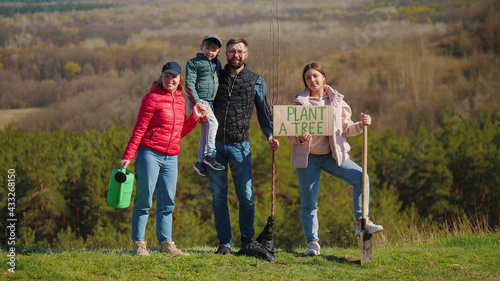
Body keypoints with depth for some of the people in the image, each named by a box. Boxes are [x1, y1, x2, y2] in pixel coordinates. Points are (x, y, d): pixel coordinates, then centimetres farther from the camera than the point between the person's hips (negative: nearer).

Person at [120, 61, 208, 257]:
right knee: (144, 200, -4)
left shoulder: (180, 100, 15)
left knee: (167, 202, 7)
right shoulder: (152, 98, -5)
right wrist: (128, 156, -12)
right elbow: (140, 129, -7)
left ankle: (165, 243, 13)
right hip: (150, 154, -6)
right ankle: (139, 244, 1)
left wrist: (195, 117, 6)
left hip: (171, 158, 6)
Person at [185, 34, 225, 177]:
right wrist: (196, 100, -19)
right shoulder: (194, 63, -4)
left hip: (212, 102, 7)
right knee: (212, 122, -26)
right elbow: (189, 83, -10)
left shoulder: (217, 63, 18)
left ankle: (200, 162, 19)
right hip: (200, 100, -7)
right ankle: (210, 155, -22)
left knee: (205, 133, 10)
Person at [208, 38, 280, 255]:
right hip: (215, 144, 1)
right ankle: (224, 243, 8)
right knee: (218, 196, 2)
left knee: (246, 197, -4)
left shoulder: (256, 81, 9)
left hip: (240, 146, -1)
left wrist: (270, 135, -3)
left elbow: (264, 112, 13)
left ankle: (247, 242, 10)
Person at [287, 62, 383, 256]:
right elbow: (290, 135, 0)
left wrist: (361, 125, -6)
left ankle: (361, 222, -10)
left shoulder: (337, 101, 6)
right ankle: (312, 242, 13)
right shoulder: (299, 103, 0)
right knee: (308, 203, 0)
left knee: (360, 177, -19)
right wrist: (300, 138, -22)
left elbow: (346, 129, 13)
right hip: (307, 157, -1)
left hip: (332, 155, 2)